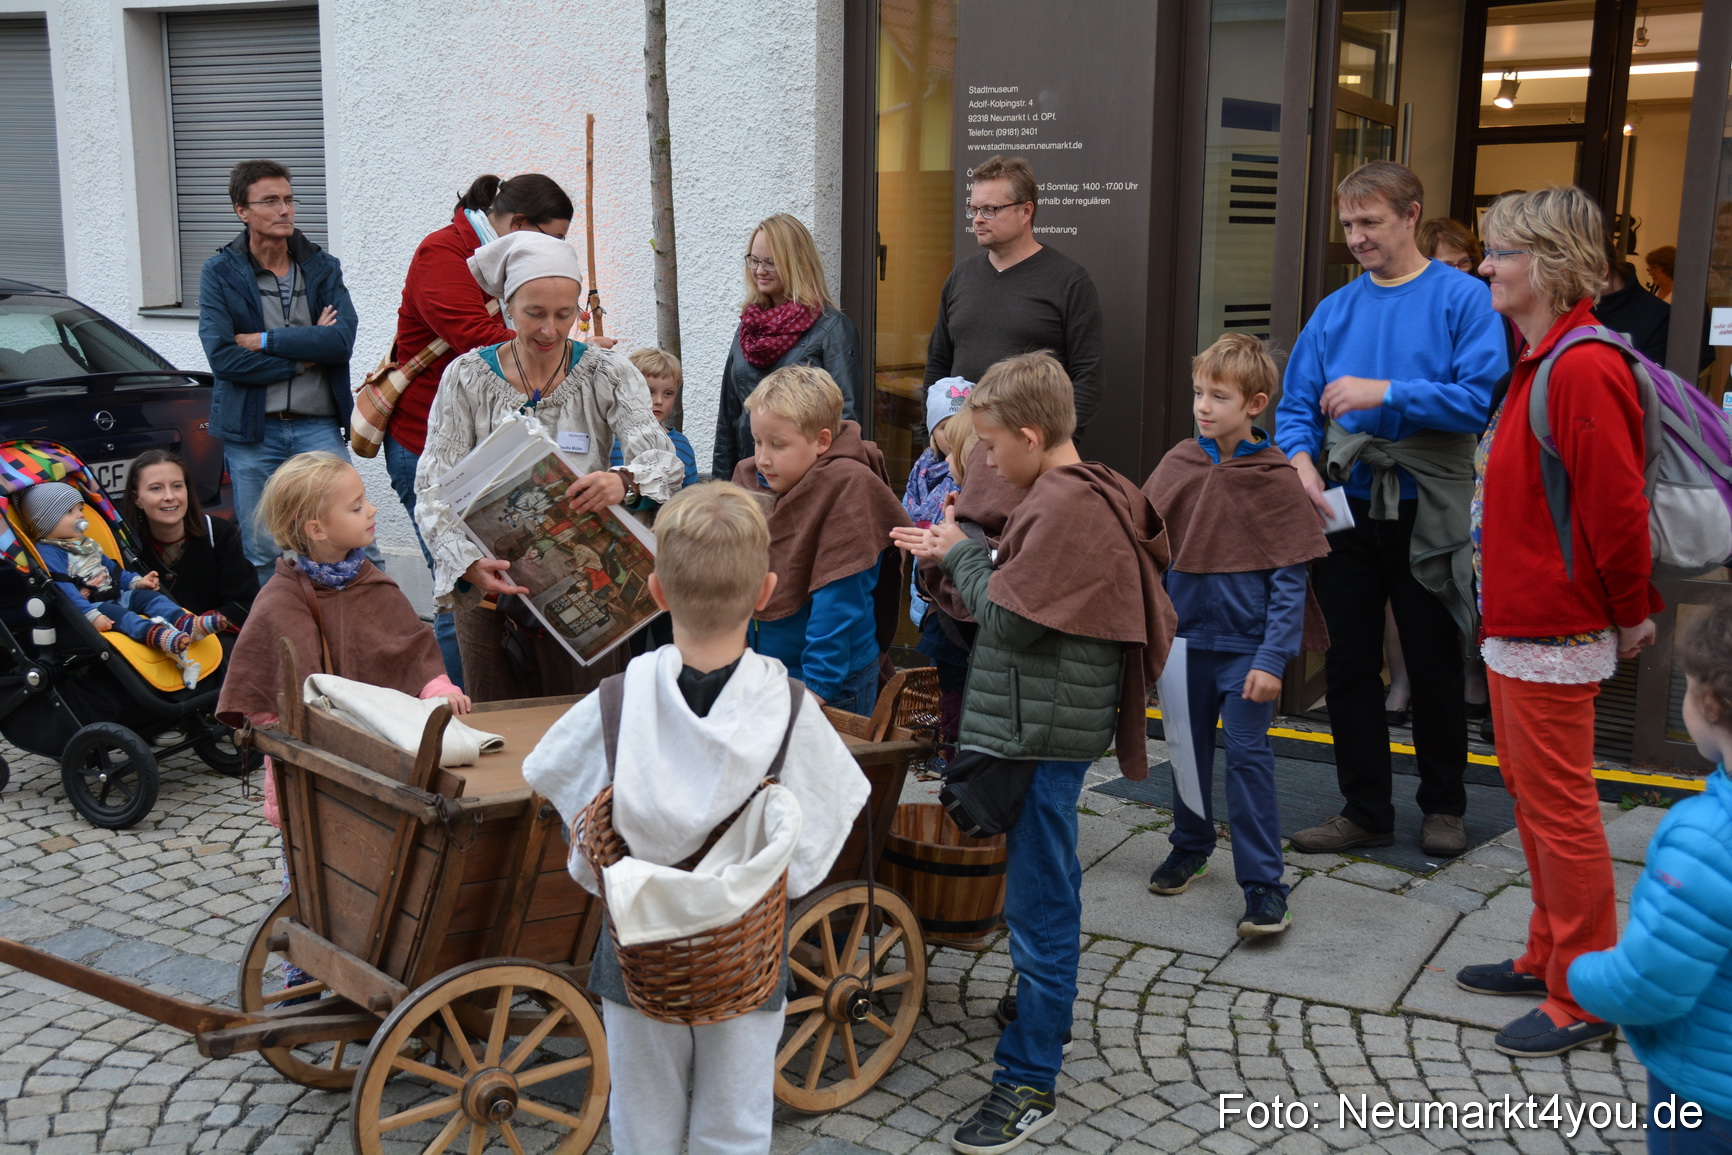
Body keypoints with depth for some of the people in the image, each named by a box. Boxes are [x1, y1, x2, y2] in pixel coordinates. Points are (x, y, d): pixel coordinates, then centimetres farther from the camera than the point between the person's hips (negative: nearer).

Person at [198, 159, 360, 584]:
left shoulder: (323, 268, 6)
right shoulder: (220, 273, 0)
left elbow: (342, 339, -10)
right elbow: (222, 357, -12)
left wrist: (264, 340, -12)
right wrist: (305, 353, -9)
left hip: (319, 426, 1)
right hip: (252, 433, -1)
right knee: (261, 553, 5)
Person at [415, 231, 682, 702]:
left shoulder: (607, 375, 0)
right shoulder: (467, 377, 0)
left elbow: (664, 458, -13)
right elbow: (434, 488, -7)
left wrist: (624, 480, -37)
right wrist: (467, 561, -26)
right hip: (491, 588, 1)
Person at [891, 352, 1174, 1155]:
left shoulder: (1066, 506, -19)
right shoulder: (1078, 494, 14)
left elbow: (1012, 619, -20)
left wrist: (962, 555, -5)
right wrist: (957, 554, 6)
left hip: (1044, 733, -11)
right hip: (1039, 726, 11)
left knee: (1038, 903, -4)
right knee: (1044, 888, 24)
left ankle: (1029, 1081, 3)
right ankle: (1046, 1005, 42)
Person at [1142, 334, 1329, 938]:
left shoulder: (1277, 479, -10)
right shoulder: (1178, 463, 0)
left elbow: (1291, 581, -10)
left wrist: (1272, 659, -16)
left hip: (1245, 646, -4)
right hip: (1185, 638, 4)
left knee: (1248, 755, -5)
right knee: (1187, 746, 16)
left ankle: (1264, 884, 3)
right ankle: (1190, 845, 37)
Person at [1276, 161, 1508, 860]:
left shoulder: (1462, 298, -6)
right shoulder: (1335, 310, 7)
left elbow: (1481, 397, -18)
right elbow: (1296, 405, 5)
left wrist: (1384, 392, -24)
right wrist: (1303, 463, -14)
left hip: (1427, 513, -4)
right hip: (1347, 512, 4)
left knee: (1434, 667, 9)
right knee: (1349, 664, 9)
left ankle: (1443, 806, 28)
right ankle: (1365, 809, 22)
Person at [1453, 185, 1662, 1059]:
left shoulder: (1581, 370, -22)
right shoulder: (1538, 360, 11)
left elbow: (1616, 509, -22)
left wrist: (1630, 614, -10)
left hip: (1553, 636, -10)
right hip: (1515, 623, 10)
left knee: (1560, 808, 0)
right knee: (1531, 794, 20)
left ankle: (1583, 998, 13)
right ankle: (1549, 956, 34)